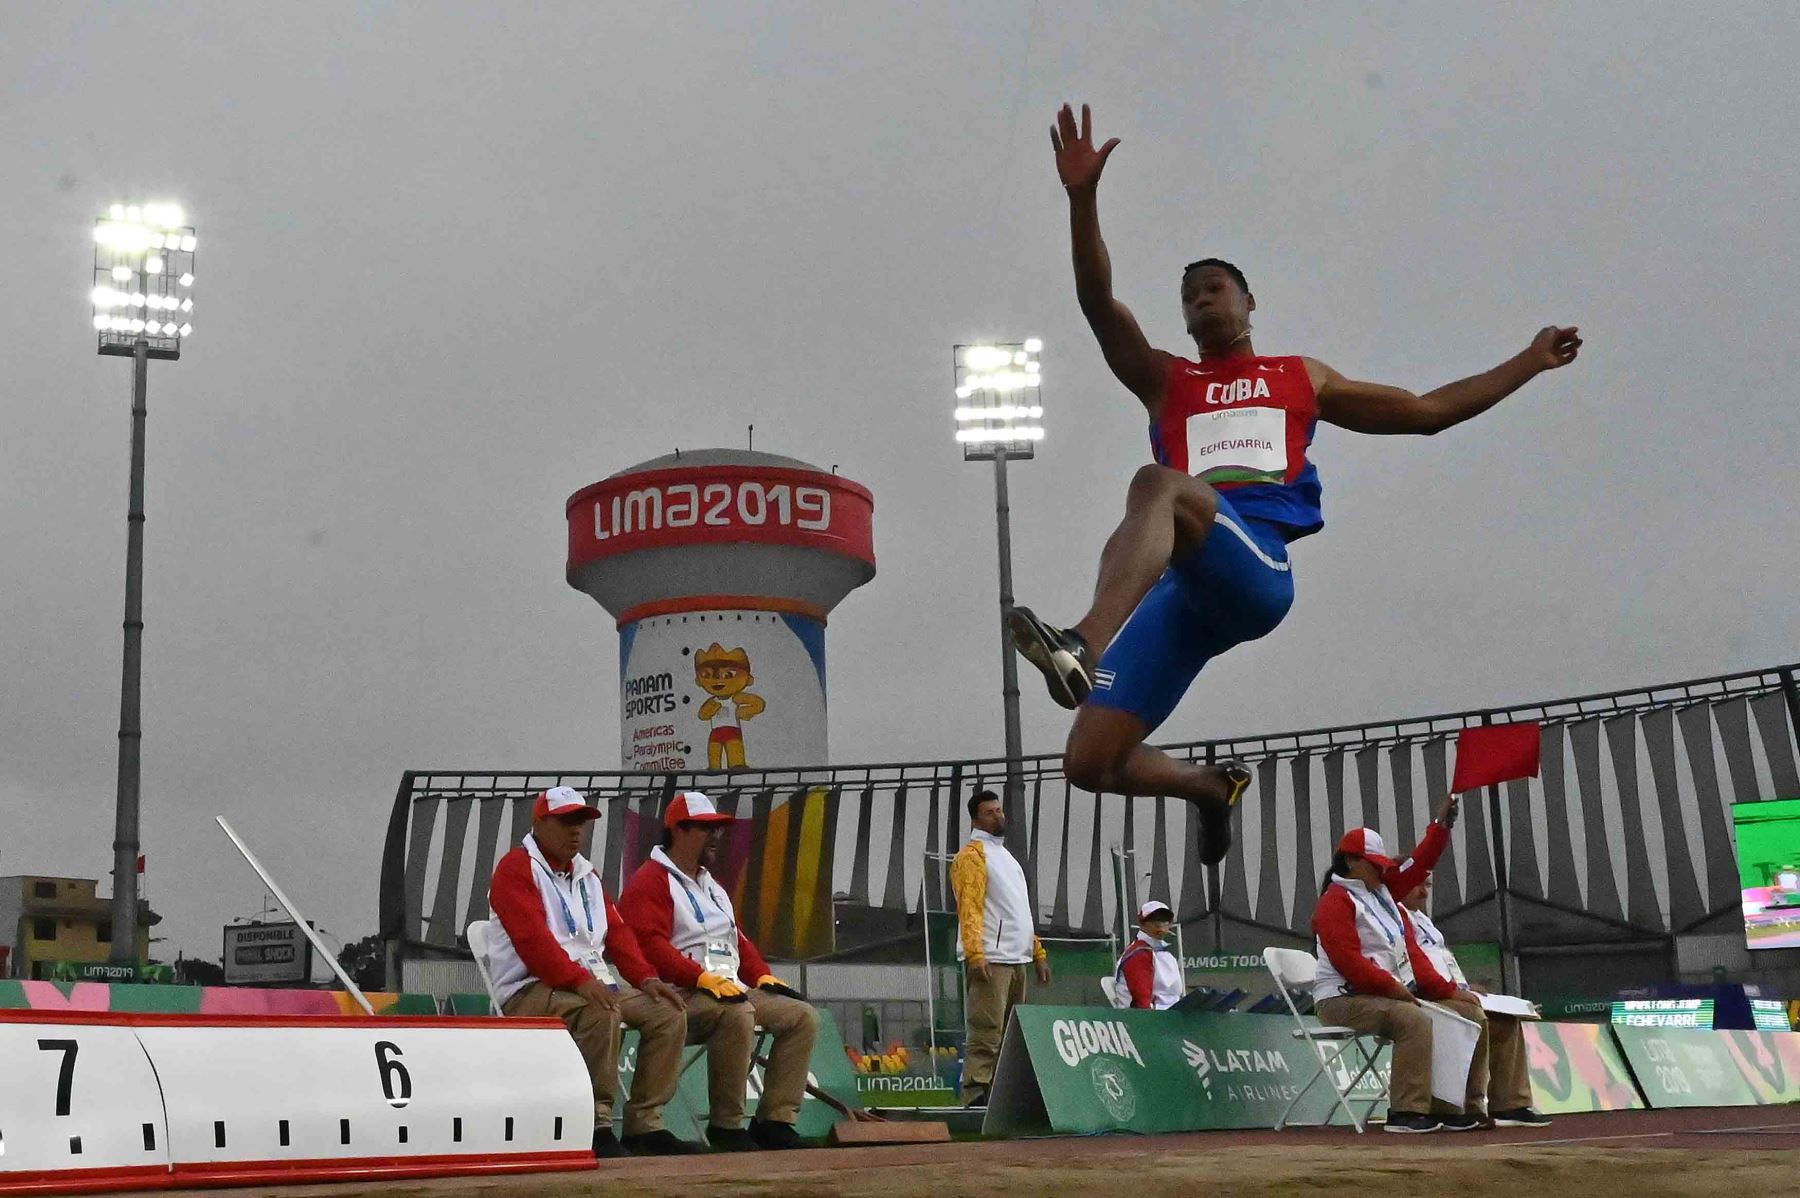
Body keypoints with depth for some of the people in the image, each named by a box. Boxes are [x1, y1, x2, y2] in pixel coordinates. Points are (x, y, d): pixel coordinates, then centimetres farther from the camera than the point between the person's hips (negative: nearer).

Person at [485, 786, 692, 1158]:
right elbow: (532, 939, -19)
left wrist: (646, 977, -2)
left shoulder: (586, 873, 21)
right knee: (601, 1011, -35)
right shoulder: (516, 868, -6)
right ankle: (597, 1126, -29)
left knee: (668, 1013, -6)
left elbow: (616, 930, 15)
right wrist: (580, 981, -30)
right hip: (530, 991, -8)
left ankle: (645, 1124, -6)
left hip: (594, 983, 9)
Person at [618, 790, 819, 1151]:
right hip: (680, 996, -9)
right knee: (737, 1014, -37)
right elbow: (651, 945, -18)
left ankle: (775, 1119, -10)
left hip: (733, 990, 9)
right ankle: (726, 1124, -25)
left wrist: (763, 975, 7)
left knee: (802, 1016, -5)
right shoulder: (650, 882, -5)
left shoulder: (711, 885, 26)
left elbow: (737, 938, 27)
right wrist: (705, 979, -27)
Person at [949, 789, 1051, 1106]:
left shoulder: (1005, 857, 23)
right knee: (986, 1032, -13)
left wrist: (1038, 952, 20)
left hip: (1016, 960, 9)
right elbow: (969, 907, -15)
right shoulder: (972, 855, -4)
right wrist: (975, 953, -26)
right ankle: (976, 1098, -15)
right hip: (990, 960, -9)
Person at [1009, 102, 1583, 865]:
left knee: (1156, 484, -36)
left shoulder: (1302, 379, 28)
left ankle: (1084, 644, -58)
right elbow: (1097, 302, 8)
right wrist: (1083, 199, -6)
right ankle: (1212, 787, 23)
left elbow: (1427, 412, 33)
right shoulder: (1163, 382, 25)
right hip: (1183, 587, 3)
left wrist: (1528, 364, 32)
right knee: (1089, 763, -10)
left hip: (1260, 569, -3)